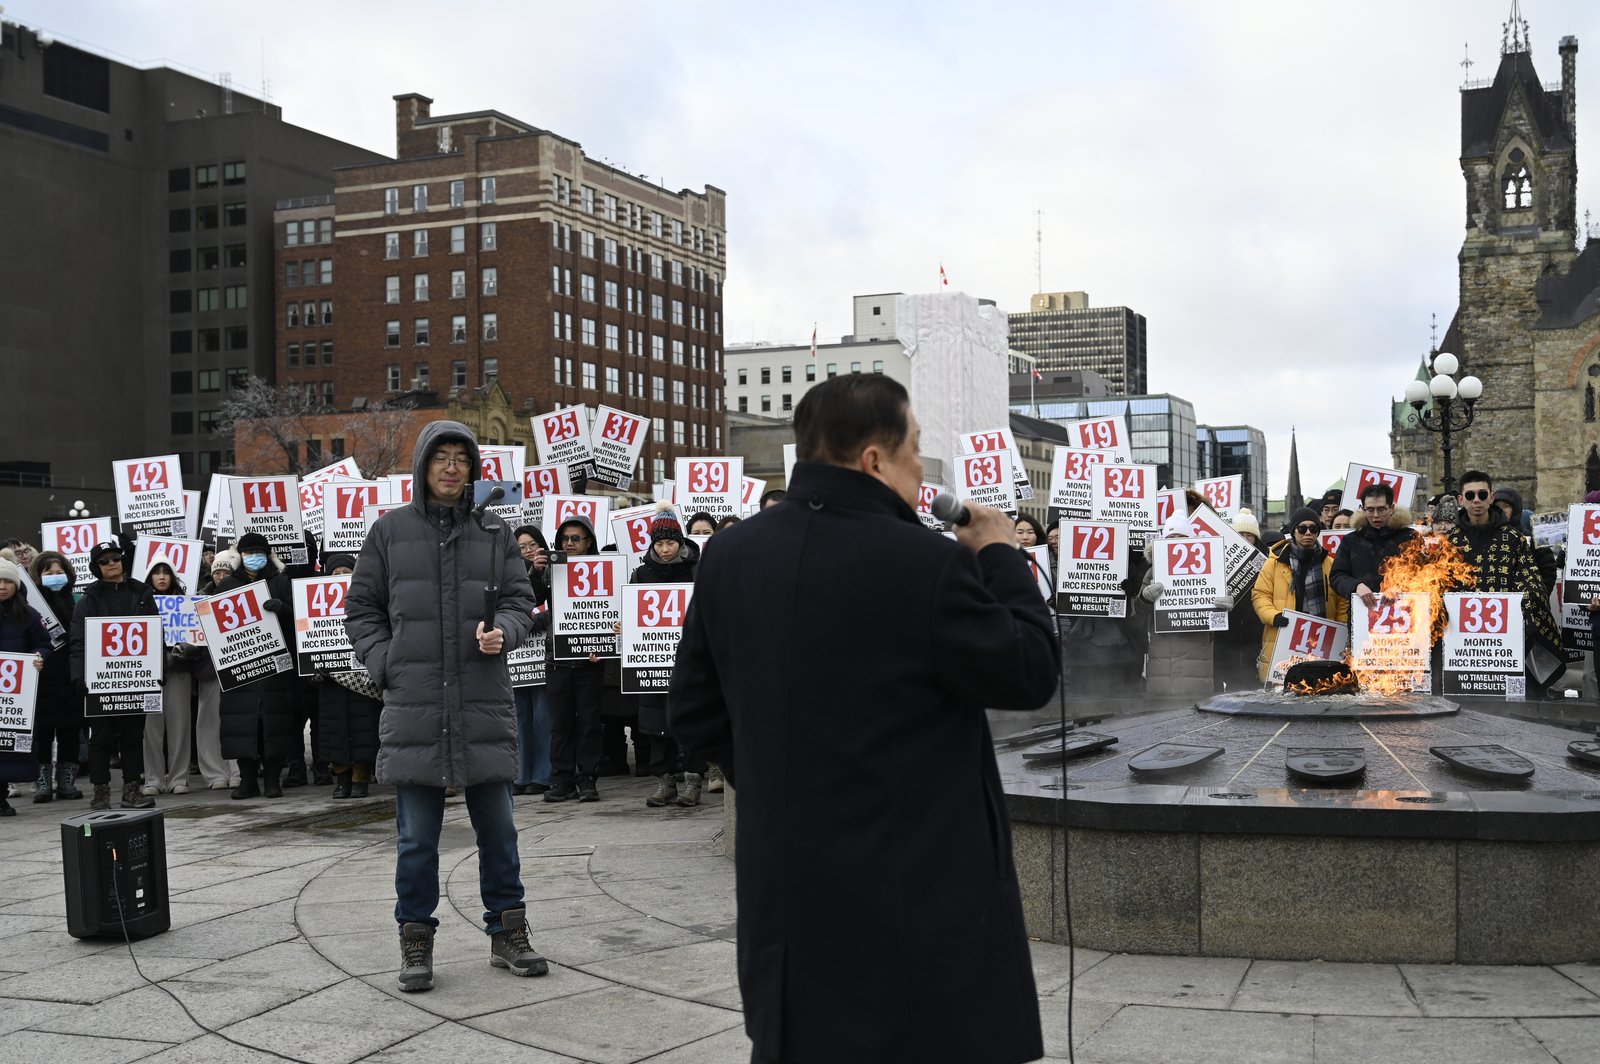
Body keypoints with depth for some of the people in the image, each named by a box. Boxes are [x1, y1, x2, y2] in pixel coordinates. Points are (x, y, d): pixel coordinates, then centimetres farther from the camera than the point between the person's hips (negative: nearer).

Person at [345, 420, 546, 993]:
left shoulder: (494, 532, 8)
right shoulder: (390, 530, 6)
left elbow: (521, 598, 10)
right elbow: (361, 607, 10)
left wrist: (503, 631, -12)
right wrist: (384, 663, -4)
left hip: (485, 703, 1)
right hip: (413, 704, -1)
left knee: (497, 827, 9)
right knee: (417, 836, 5)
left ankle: (507, 934, 22)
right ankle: (416, 942, 17)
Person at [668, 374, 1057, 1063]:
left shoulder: (730, 556, 1)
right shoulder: (927, 564, -19)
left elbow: (693, 716, 9)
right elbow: (1030, 675, -8)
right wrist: (1002, 557, 4)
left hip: (786, 898, 6)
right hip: (923, 898, -6)